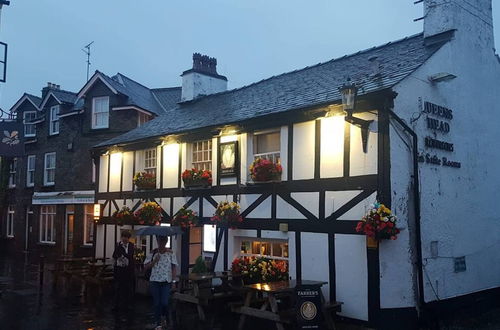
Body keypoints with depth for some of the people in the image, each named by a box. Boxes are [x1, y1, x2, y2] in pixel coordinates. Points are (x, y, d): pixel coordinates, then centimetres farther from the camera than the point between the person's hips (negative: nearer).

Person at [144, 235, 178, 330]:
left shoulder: (170, 253, 0)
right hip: (154, 281, 1)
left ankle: (166, 317, 24)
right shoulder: (153, 253, 2)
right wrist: (154, 261, -13)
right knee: (156, 303, 4)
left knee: (164, 302, -7)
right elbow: (145, 267, 1)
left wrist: (173, 279, -8)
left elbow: (174, 267, 1)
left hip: (166, 281, -1)